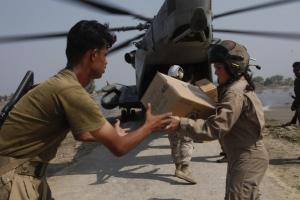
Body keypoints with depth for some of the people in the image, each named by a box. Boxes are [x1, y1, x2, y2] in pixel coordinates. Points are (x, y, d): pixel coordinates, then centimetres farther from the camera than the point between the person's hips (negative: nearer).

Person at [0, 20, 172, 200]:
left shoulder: (63, 82, 6)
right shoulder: (71, 91, -25)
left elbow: (80, 134, 20)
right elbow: (118, 148, -19)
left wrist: (113, 135, 30)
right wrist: (149, 127, -3)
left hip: (27, 172, 9)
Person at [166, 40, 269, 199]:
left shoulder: (236, 93, -23)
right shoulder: (237, 87, 9)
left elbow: (215, 128, -31)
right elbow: (221, 118, 13)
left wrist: (181, 124, -32)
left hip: (247, 159, -11)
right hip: (243, 157, 11)